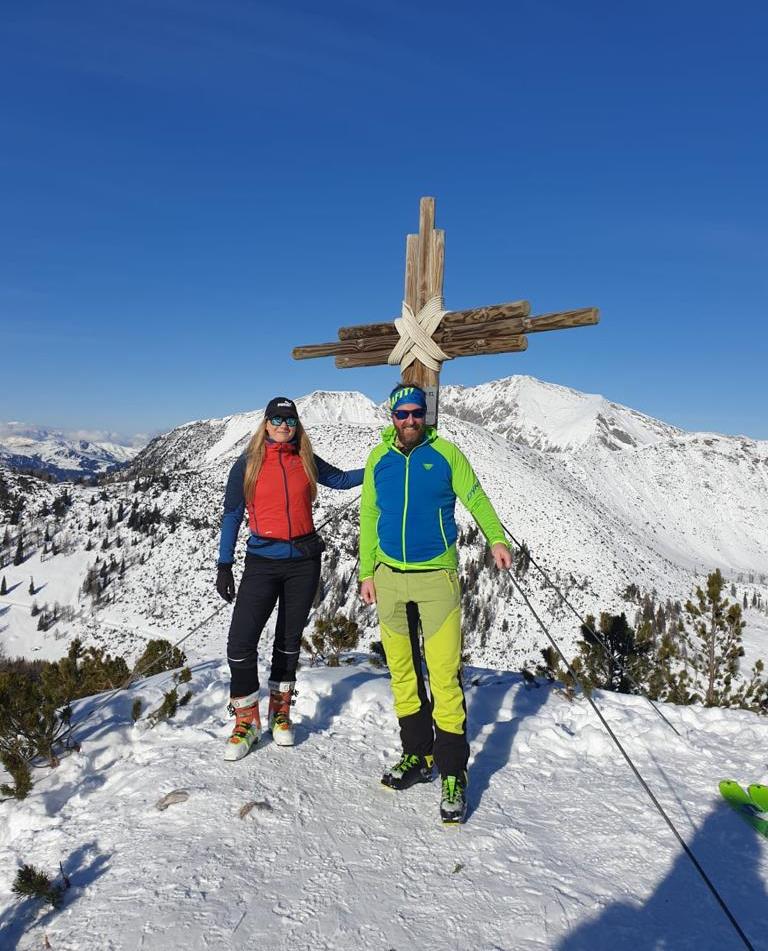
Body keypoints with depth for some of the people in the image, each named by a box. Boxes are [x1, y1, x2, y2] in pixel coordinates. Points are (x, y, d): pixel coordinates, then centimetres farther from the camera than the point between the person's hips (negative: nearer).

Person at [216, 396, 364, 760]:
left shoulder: (306, 461, 5)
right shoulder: (247, 464, -1)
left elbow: (341, 479, 19)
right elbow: (232, 515, 2)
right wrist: (224, 566, -1)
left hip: (304, 561, 2)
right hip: (263, 562, -2)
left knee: (289, 639, 13)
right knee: (240, 642, -10)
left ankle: (280, 712, 31)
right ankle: (247, 720, 12)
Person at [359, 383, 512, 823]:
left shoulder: (446, 453, -1)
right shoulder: (379, 459, 7)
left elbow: (476, 498, -1)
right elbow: (368, 517, 12)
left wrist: (497, 539, -19)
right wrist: (367, 571, 10)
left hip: (437, 576, -3)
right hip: (390, 576, 4)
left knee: (445, 675, -5)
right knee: (402, 670, 12)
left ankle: (453, 772, 9)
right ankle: (417, 755, 28)